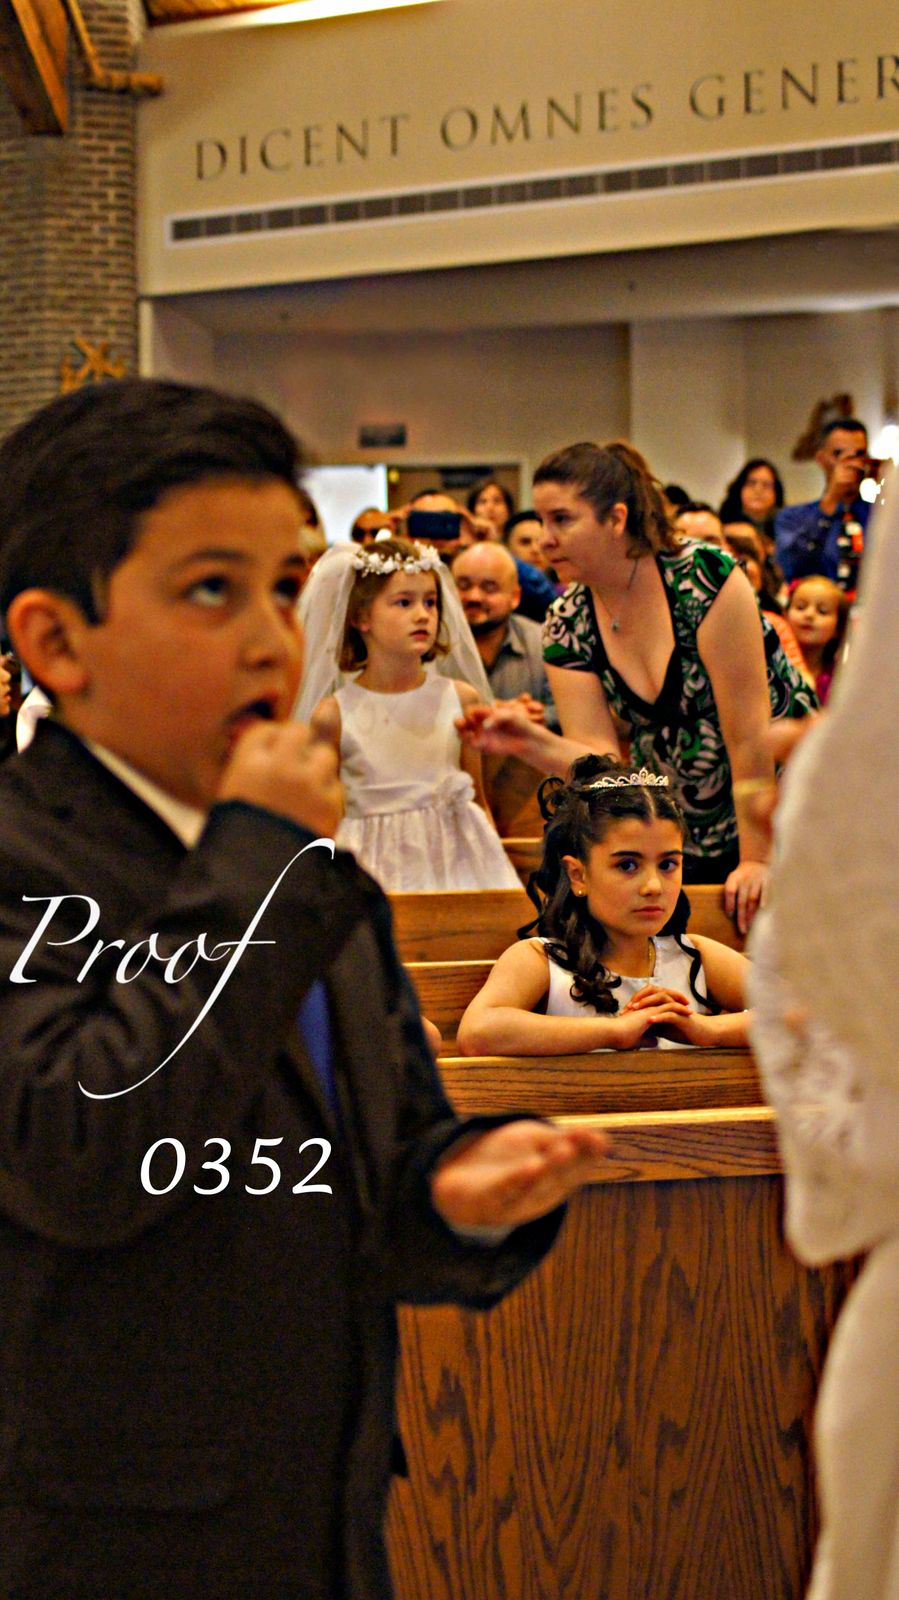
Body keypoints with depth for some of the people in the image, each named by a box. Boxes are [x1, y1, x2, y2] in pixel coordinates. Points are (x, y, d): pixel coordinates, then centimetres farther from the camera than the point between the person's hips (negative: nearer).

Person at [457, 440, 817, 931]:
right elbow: (600, 757, -9)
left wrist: (756, 859, -20)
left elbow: (747, 731, -21)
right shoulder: (566, 625, -6)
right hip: (683, 832, 4)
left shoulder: (704, 578, -21)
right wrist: (529, 742, -29)